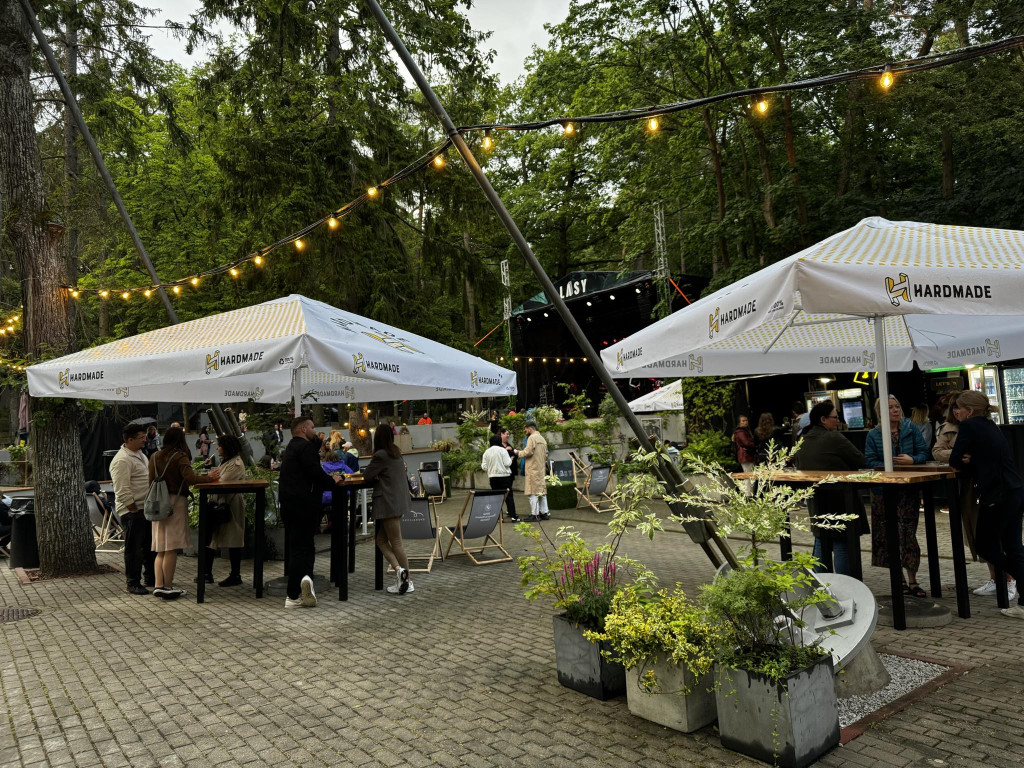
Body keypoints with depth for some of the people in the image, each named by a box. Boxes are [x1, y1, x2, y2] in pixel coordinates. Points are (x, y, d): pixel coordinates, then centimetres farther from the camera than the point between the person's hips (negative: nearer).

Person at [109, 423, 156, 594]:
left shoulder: (140, 454, 14)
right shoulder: (122, 460, -18)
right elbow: (122, 491, -22)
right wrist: (134, 510, -19)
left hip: (146, 508, 10)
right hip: (132, 511, -10)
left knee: (150, 545, 16)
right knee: (133, 548, -1)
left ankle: (151, 578, 27)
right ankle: (133, 584, 8)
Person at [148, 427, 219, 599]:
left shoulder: (154, 457, 8)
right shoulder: (180, 457, -9)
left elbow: (151, 481, 12)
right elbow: (191, 478, -21)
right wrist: (209, 477, -7)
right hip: (175, 502, -6)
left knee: (160, 548, 11)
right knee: (172, 548, -1)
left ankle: (158, 585, 7)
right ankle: (167, 587, 1)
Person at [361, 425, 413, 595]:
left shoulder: (380, 455, -13)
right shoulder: (396, 453, 14)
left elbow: (367, 475, -8)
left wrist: (375, 476, 11)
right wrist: (378, 475, 7)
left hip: (389, 503, -9)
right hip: (399, 500, 9)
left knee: (396, 542, -2)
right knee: (380, 538, 11)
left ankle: (403, 575, 2)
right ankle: (399, 569, 3)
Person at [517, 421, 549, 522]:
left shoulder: (532, 437, -11)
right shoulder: (542, 438, 16)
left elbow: (528, 452, -18)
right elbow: (546, 454, 18)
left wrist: (518, 453, -3)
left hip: (533, 469, -8)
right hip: (542, 469, 8)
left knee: (533, 492, -6)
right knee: (542, 491, 12)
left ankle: (535, 515, -7)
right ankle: (544, 513, 14)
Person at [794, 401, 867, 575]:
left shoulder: (803, 440, 7)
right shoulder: (833, 438, -16)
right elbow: (861, 461, -10)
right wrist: (843, 466, 9)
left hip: (815, 499, 7)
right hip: (838, 498, -7)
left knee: (821, 541, 15)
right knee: (841, 543, -1)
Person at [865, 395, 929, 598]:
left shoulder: (911, 429, 4)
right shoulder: (873, 435, 1)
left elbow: (924, 453, 1)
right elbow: (871, 462, -4)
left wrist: (912, 460, -18)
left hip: (909, 489, 0)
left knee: (908, 533, -3)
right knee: (888, 535, 3)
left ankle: (912, 582, 7)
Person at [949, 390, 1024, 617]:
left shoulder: (970, 426, -9)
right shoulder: (990, 426, 16)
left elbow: (954, 460, -7)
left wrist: (968, 462, 11)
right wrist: (971, 462, -2)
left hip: (997, 495, -9)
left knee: (984, 545, 7)